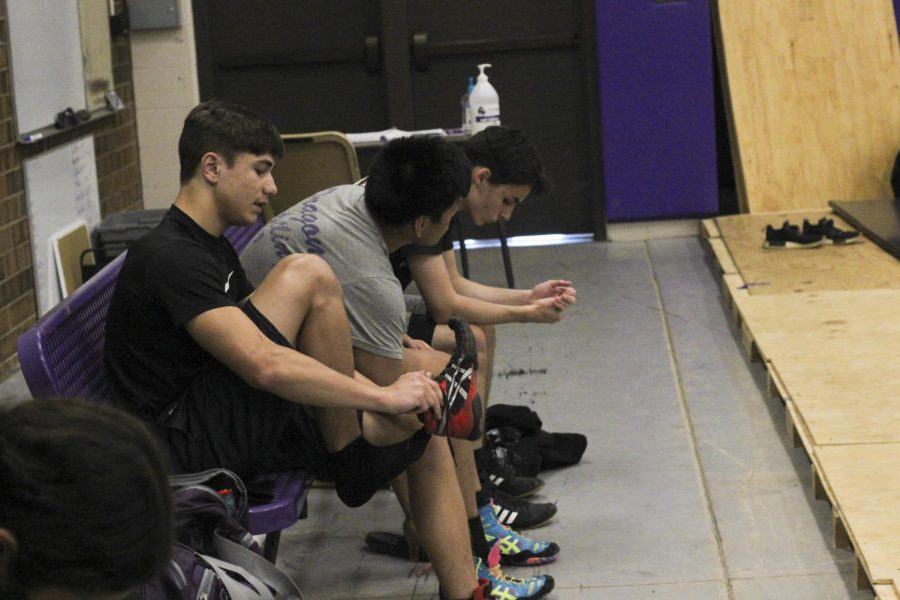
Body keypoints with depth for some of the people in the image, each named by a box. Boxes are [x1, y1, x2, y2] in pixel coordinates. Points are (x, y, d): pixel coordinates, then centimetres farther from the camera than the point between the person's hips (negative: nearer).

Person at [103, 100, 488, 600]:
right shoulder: (170, 257, -18)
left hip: (243, 423, 10)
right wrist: (383, 396, -21)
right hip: (188, 442, -10)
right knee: (307, 276, -23)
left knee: (422, 431, 1)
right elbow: (265, 366, -28)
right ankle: (349, 464, -8)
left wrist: (383, 396, 0)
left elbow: (264, 342, 15)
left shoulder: (213, 247, 16)